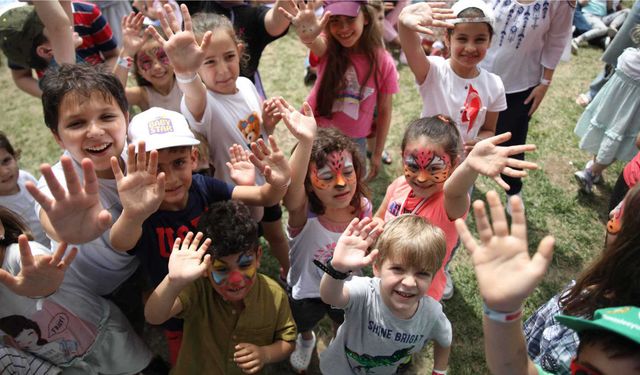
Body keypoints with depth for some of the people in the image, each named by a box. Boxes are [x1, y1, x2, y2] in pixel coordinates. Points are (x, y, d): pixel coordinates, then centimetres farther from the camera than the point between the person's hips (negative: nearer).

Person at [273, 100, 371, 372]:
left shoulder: (363, 208, -26)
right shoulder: (303, 213, -37)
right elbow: (291, 190, -64)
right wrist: (305, 143, -78)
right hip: (305, 293, -2)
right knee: (303, 325, 29)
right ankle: (306, 340, 66)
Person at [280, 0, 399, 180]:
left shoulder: (383, 62, -14)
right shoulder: (328, 48, -15)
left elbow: (384, 112, -4)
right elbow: (314, 42, -41)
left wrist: (377, 154, 1)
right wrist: (307, 35, -65)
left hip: (354, 141, 0)